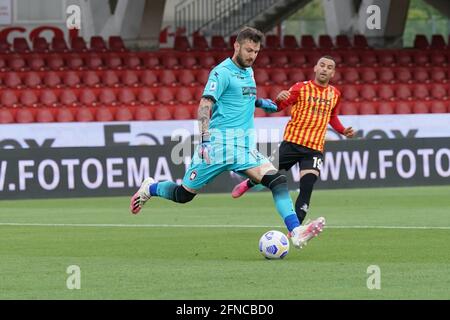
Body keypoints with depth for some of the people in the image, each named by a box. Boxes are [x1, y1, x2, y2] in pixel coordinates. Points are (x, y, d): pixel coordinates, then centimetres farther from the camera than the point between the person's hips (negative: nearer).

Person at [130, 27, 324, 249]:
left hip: (244, 146, 6)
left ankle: (296, 233, -24)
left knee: (277, 180, -15)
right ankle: (150, 188, 34)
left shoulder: (248, 71, 16)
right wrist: (205, 140, -30)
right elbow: (204, 106, -19)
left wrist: (259, 102, 21)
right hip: (219, 142, -6)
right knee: (184, 194, 3)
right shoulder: (222, 72, -10)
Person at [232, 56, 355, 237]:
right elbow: (277, 107, -4)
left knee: (307, 186, -14)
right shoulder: (301, 88, -1)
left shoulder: (334, 94, 11)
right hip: (292, 141, -2)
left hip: (315, 148, 2)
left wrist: (344, 131, 11)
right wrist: (279, 99, -26)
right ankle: (248, 184, 39)